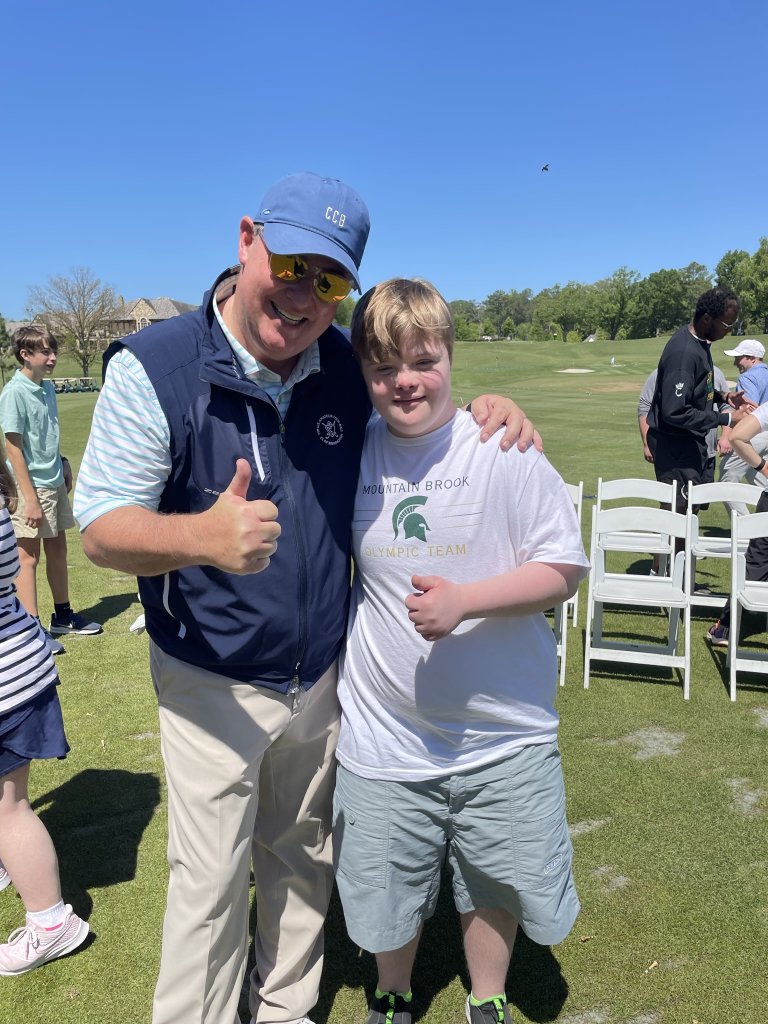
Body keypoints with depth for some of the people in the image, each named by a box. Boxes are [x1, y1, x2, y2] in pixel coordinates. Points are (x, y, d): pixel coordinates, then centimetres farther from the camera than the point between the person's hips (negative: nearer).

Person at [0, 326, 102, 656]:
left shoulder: (47, 387, 8)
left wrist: (63, 463, 16)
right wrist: (29, 498, -19)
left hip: (55, 481, 8)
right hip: (33, 485, -8)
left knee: (57, 548, 15)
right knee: (29, 556, 1)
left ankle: (63, 616, 29)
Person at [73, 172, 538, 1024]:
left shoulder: (347, 367, -5)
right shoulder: (153, 367, -17)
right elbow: (100, 528, -17)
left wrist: (487, 411, -11)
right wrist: (202, 535, -40)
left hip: (324, 675, 5)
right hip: (212, 685, -4)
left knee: (300, 860, 23)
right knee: (209, 885, 9)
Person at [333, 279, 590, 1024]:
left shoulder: (506, 451, -13)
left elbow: (564, 568, -11)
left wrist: (463, 601, -25)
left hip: (504, 735, -1)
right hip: (385, 737, 2)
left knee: (494, 887, 19)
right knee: (387, 901, 18)